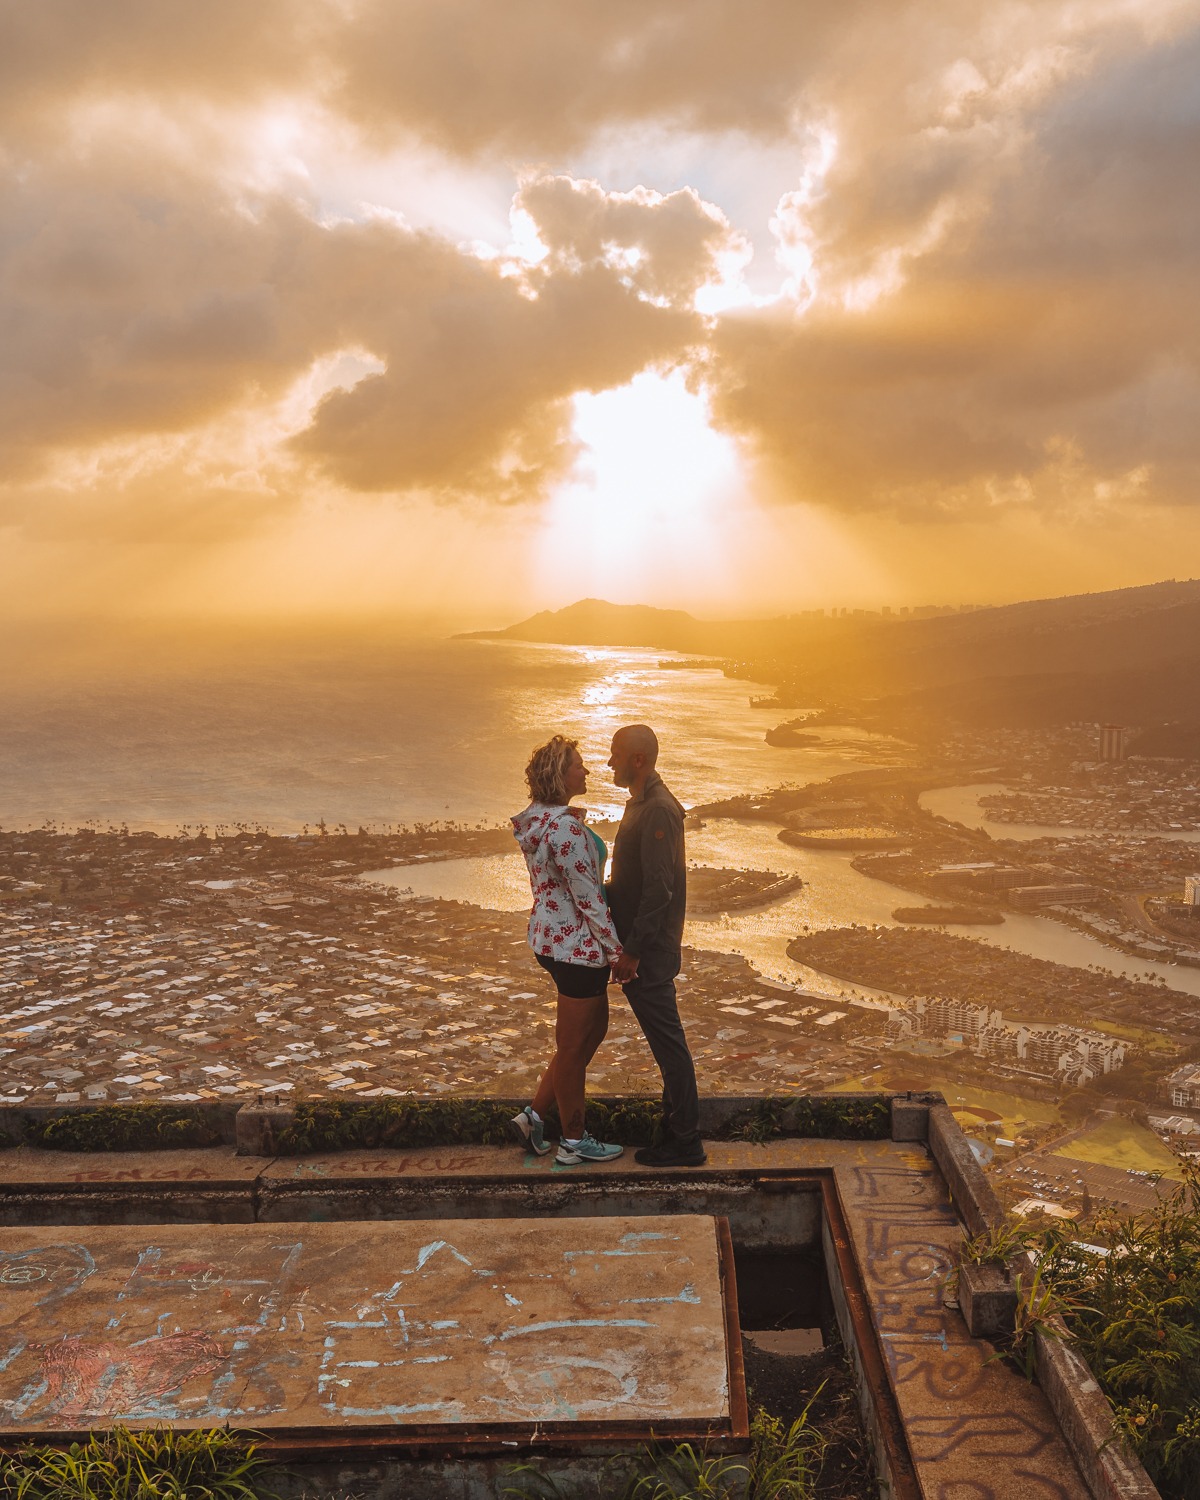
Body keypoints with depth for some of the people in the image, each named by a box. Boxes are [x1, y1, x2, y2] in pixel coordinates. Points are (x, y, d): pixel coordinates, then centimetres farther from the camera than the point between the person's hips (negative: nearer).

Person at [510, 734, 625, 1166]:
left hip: (553, 936, 10)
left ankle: (533, 1115, 26)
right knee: (574, 1045, 5)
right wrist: (616, 949, -13)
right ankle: (574, 1142, 21)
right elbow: (587, 896, -21)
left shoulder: (541, 820, 7)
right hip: (577, 945, -10)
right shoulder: (565, 828, -24)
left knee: (592, 1030, 21)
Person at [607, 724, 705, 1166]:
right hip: (639, 948, 10)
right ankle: (678, 1130, 26)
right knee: (664, 1042, 16)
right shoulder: (640, 803, 13)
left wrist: (632, 951, -21)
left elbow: (658, 890, -23)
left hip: (649, 951, -10)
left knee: (668, 1043, -1)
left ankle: (686, 1143, 8)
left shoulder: (658, 810, -19)